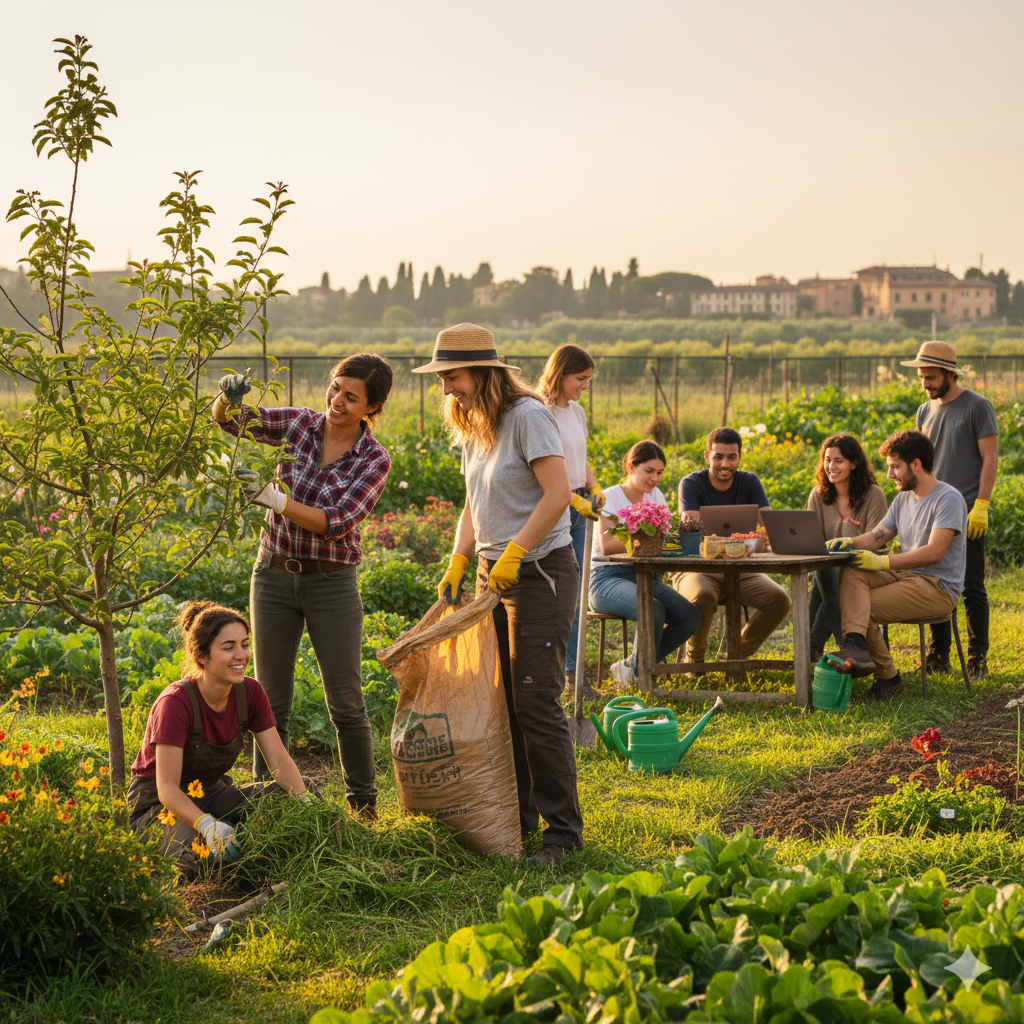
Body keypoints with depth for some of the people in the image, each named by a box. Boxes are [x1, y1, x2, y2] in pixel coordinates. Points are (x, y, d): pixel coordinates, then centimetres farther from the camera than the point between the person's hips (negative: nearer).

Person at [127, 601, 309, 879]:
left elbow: (279, 760, -8)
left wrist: (304, 801, -27)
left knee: (288, 799, -19)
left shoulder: (250, 693, -8)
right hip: (157, 804, -5)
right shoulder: (176, 702, -27)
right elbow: (167, 788, -29)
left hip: (210, 794, 6)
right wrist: (208, 825, -46)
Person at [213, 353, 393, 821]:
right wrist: (229, 395, -28)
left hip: (332, 584, -2)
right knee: (271, 701, 7)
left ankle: (364, 806, 16)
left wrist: (274, 499, -29)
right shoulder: (299, 424, -2)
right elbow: (228, 420, -4)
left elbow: (336, 522, -20)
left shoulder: (375, 461, -10)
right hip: (274, 575, 2)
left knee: (346, 704, 2)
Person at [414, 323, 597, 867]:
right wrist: (457, 565, 4)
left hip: (540, 572, -9)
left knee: (537, 704, -9)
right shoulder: (475, 429, 13)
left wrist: (513, 554, -21)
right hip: (493, 575, 9)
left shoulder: (527, 415, -14)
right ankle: (517, 815, 20)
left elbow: (558, 494, -21)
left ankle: (563, 830, -2)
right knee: (499, 702, 9)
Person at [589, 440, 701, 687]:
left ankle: (631, 667, 0)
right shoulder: (611, 498, -6)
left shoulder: (655, 495, 14)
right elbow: (607, 546, -17)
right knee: (653, 610, -35)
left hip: (644, 576, 7)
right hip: (608, 577, -7)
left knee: (690, 617, -16)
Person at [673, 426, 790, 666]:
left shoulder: (750, 482, 3)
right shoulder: (691, 484, -8)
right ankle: (694, 657, -8)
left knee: (780, 600, -22)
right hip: (698, 567, -4)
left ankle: (738, 655, 0)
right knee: (703, 597, -38)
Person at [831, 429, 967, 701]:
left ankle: (887, 677, -14)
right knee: (851, 572, -21)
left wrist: (883, 562, -27)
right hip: (905, 576, 8)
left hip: (938, 587, -8)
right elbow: (877, 536, 15)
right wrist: (850, 542, -9)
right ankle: (855, 646, -38)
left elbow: (934, 553, -23)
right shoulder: (903, 498, 17)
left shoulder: (948, 499, -12)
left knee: (864, 608, -21)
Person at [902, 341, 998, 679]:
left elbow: (990, 458, -7)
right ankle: (938, 657, 12)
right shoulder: (925, 412, 14)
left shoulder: (978, 407, -3)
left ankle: (978, 659, 2)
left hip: (967, 514, -5)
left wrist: (981, 506, -15)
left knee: (972, 588, -4)